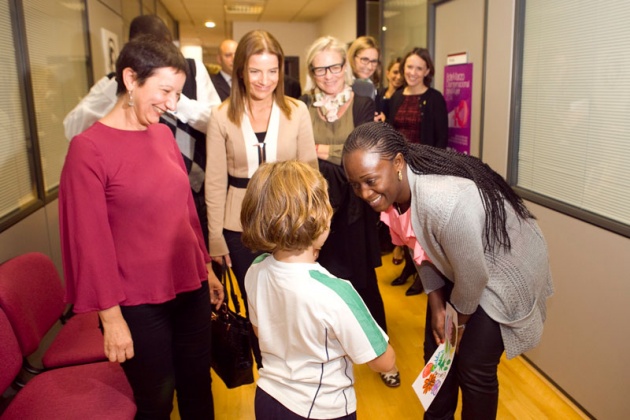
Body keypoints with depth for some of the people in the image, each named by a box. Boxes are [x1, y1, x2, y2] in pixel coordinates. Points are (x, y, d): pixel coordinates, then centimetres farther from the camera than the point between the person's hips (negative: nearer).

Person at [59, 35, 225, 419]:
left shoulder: (164, 134, 3)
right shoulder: (88, 149, -15)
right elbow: (90, 242, -13)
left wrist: (207, 267, 14)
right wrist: (110, 316, -11)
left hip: (190, 287, 5)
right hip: (139, 302, -5)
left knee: (198, 384, 20)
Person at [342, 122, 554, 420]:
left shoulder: (443, 201, -41)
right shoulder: (393, 189, -16)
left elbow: (473, 276, -28)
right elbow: (424, 249, -1)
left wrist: (460, 320, -9)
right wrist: (437, 306, -1)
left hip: (505, 271, -7)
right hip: (453, 265, 7)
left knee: (474, 367, 1)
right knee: (437, 351, 16)